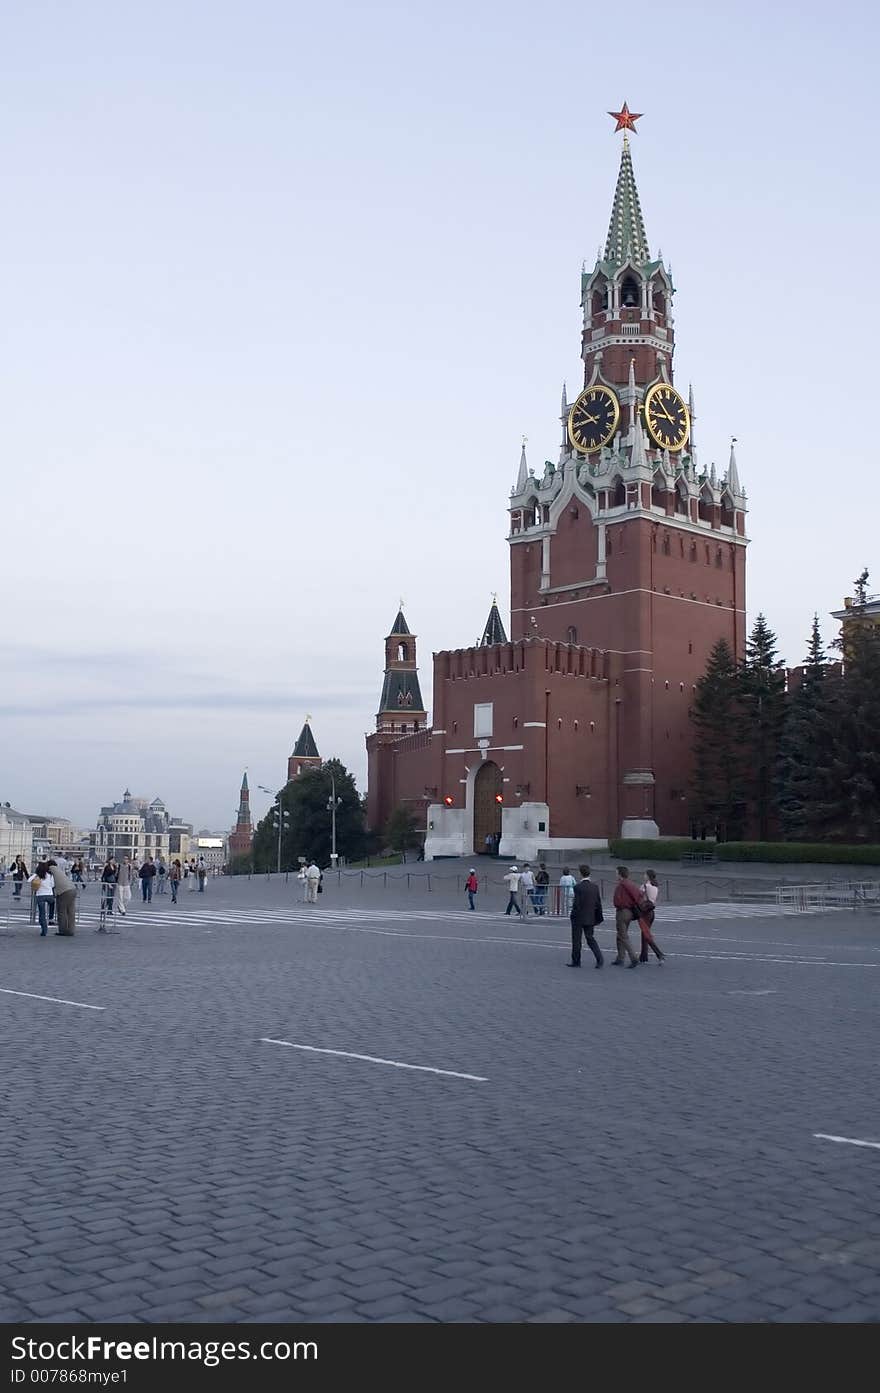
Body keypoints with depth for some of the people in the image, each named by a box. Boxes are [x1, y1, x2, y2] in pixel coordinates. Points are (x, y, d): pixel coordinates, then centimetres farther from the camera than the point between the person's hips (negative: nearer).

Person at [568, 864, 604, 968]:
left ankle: (576, 961, 15)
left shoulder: (578, 887, -17)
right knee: (590, 938, 13)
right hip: (590, 918, 6)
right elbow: (598, 902, 5)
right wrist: (598, 917, 12)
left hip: (579, 918, -6)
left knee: (576, 940, 7)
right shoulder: (595, 886, 2)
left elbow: (576, 904, -18)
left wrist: (572, 915, -5)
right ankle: (599, 957, -3)